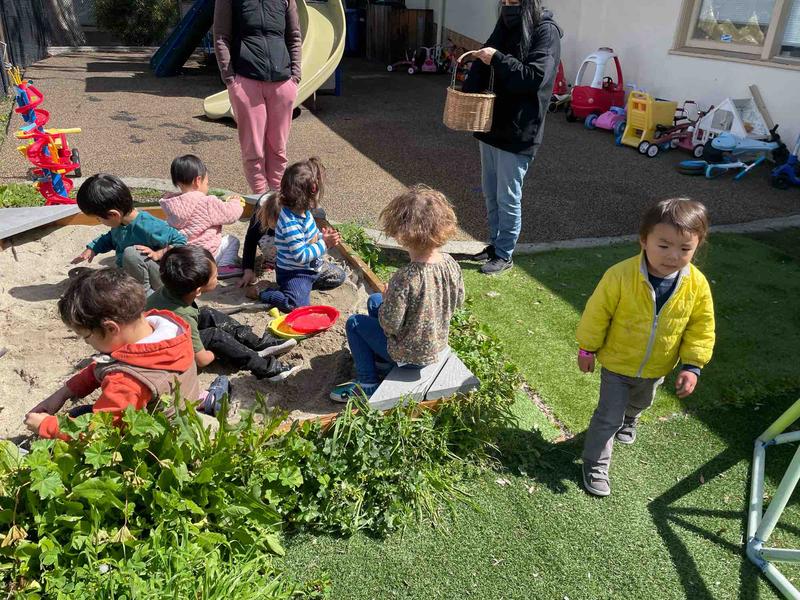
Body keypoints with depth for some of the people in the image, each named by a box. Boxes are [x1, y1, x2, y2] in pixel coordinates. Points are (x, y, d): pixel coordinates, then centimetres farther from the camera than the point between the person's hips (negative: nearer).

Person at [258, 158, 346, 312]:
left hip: (312, 264, 9)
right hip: (292, 272, -9)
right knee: (298, 304, -25)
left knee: (339, 275, 18)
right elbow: (300, 256, -30)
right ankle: (263, 294, -2)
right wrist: (324, 243, -25)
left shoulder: (303, 211, -4)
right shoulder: (290, 224, -33)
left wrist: (322, 235, -7)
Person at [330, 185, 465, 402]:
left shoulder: (404, 278, -35)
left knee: (354, 323, 10)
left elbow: (390, 325, -27)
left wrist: (388, 298, -8)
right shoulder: (451, 264, -14)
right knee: (374, 300, 20)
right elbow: (458, 301, 3)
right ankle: (381, 358, 34)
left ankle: (367, 383, 14)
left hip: (409, 355, -7)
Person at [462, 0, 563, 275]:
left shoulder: (545, 32, -11)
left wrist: (497, 59, -21)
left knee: (508, 198, 1)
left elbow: (535, 77, -21)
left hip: (518, 133, -7)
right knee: (490, 193, 16)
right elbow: (482, 63, 9)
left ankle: (504, 255, 16)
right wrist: (467, 94, -7)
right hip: (492, 126, 7)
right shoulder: (505, 27, 10)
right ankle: (495, 244, 32)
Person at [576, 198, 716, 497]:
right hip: (617, 363, -4)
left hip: (656, 368, 5)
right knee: (609, 416, 2)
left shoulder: (697, 285, -21)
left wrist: (692, 365, -10)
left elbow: (701, 327, -6)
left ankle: (627, 420, 66)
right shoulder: (620, 275, -32)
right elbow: (597, 314, -18)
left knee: (640, 403, 32)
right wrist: (588, 349, -8)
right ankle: (595, 465, 22)